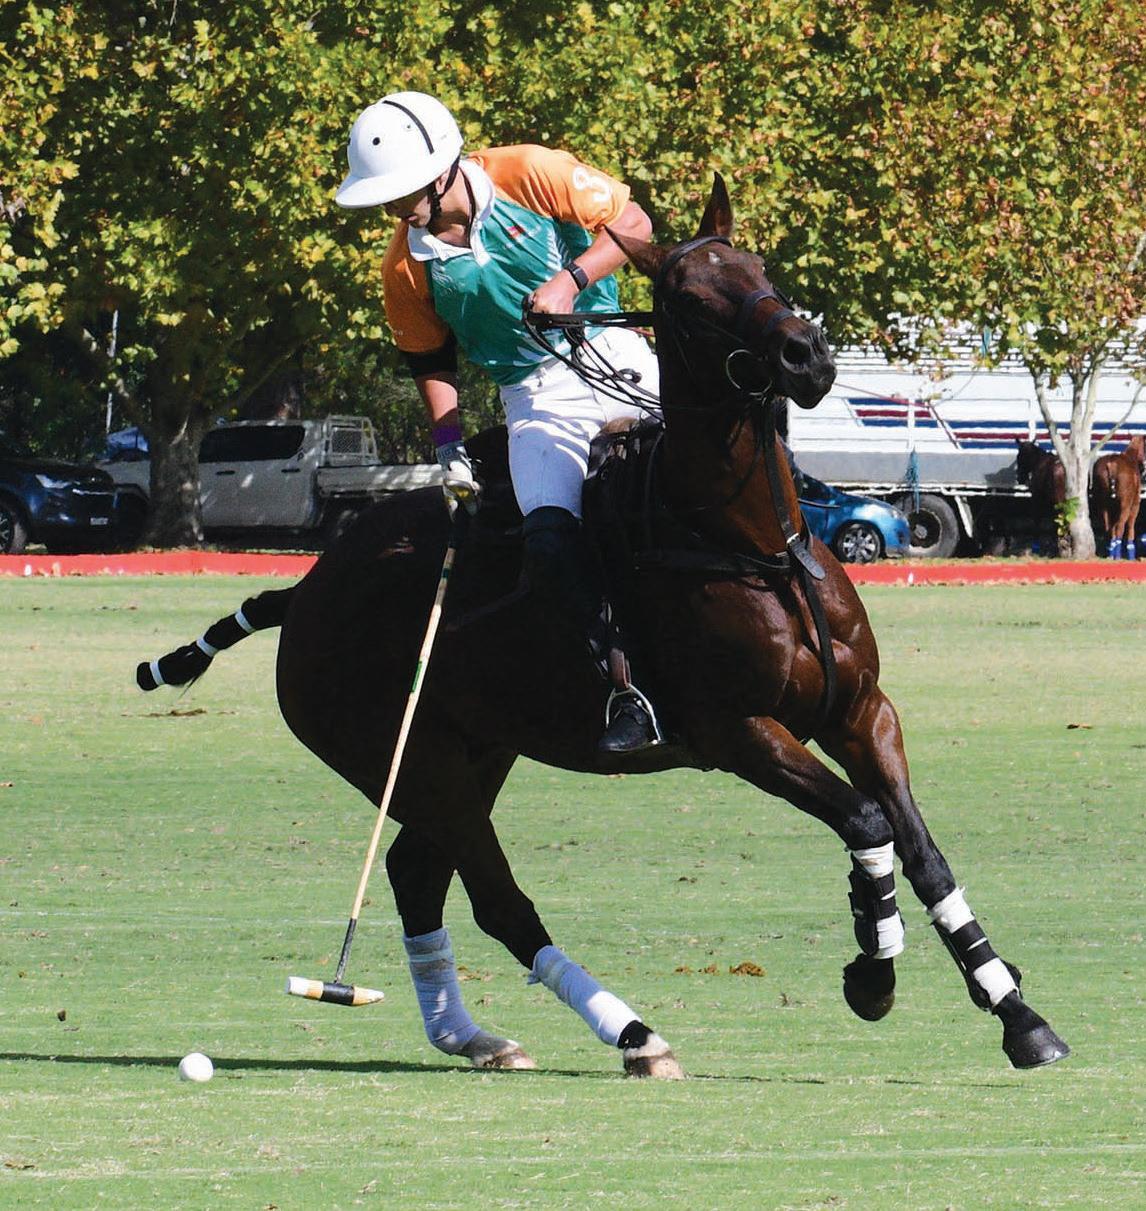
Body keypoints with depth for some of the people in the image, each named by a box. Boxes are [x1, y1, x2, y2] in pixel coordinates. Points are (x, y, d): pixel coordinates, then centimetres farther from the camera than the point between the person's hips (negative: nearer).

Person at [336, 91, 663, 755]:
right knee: (549, 540, -21)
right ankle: (626, 690, -17)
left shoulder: (529, 175, -10)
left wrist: (570, 280, -18)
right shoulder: (408, 266, -1)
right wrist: (451, 450, 4)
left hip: (613, 355, -1)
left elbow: (632, 223, -5)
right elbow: (432, 361, 13)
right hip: (535, 395, 1)